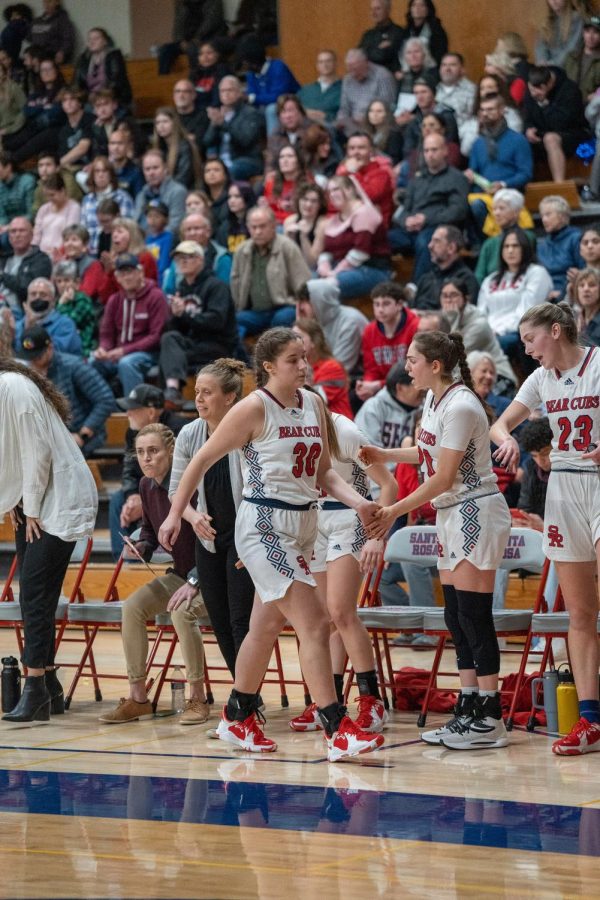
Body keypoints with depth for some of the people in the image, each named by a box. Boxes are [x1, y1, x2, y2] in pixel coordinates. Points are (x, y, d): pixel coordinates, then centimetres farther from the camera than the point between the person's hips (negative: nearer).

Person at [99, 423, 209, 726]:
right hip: (179, 573, 7)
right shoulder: (147, 486, 0)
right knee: (132, 606, -14)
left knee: (182, 610, -33)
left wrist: (194, 582, -27)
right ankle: (137, 698, -6)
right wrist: (141, 547, -4)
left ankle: (197, 699, -19)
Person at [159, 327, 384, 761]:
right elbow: (204, 459, -4)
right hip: (264, 525, -8)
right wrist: (176, 513, -3)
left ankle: (237, 718, 33)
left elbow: (323, 471, 14)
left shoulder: (314, 404, 8)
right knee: (314, 625, -14)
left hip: (302, 525, 8)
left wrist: (357, 501, -3)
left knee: (266, 626, 18)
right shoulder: (255, 408, -11)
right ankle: (338, 731, -15)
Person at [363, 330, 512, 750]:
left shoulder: (460, 406, -18)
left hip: (477, 513, -10)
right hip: (452, 515, 10)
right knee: (456, 617, 9)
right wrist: (385, 455, 16)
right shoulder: (434, 400, 9)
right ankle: (468, 711, 13)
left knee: (474, 615, -9)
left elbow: (443, 478, -18)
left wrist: (395, 511, -12)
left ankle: (490, 719, -6)